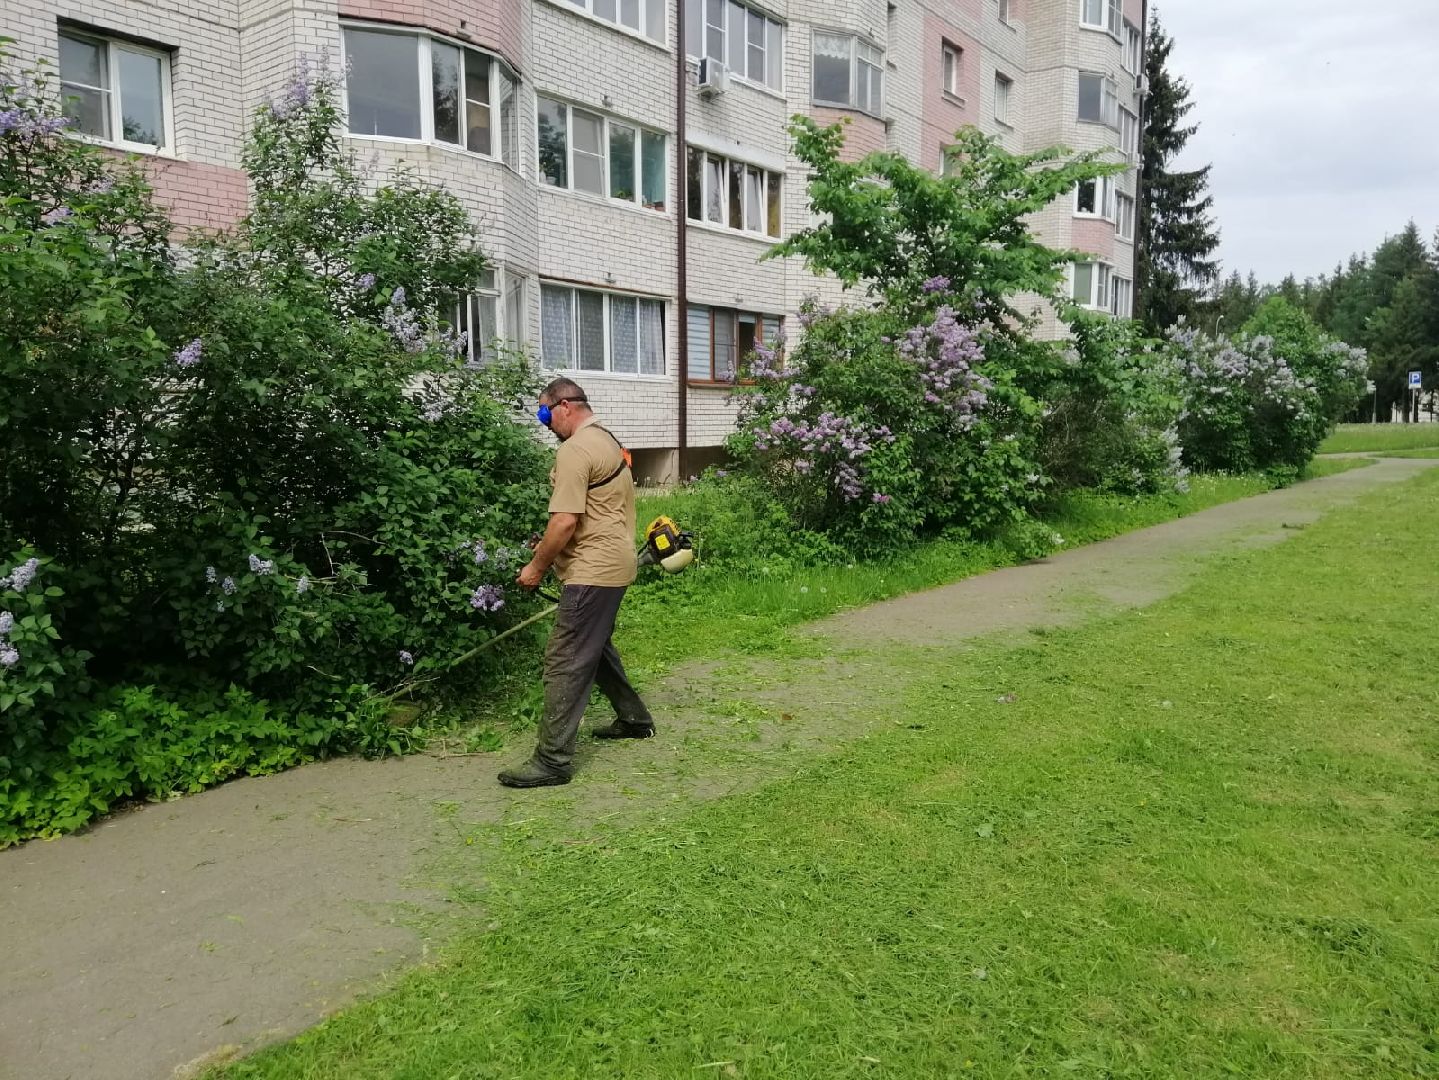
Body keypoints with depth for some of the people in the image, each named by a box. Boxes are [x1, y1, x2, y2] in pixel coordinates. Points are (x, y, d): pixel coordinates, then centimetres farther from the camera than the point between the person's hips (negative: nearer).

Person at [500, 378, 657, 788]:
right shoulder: (608, 441, 15)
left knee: (565, 661, -7)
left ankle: (552, 760, -4)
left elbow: (565, 522, -22)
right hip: (614, 563, 10)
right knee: (597, 646, 25)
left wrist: (537, 567, -10)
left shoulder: (575, 450, -17)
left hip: (593, 571, -10)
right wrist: (551, 544, 17)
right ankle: (634, 717, 38)